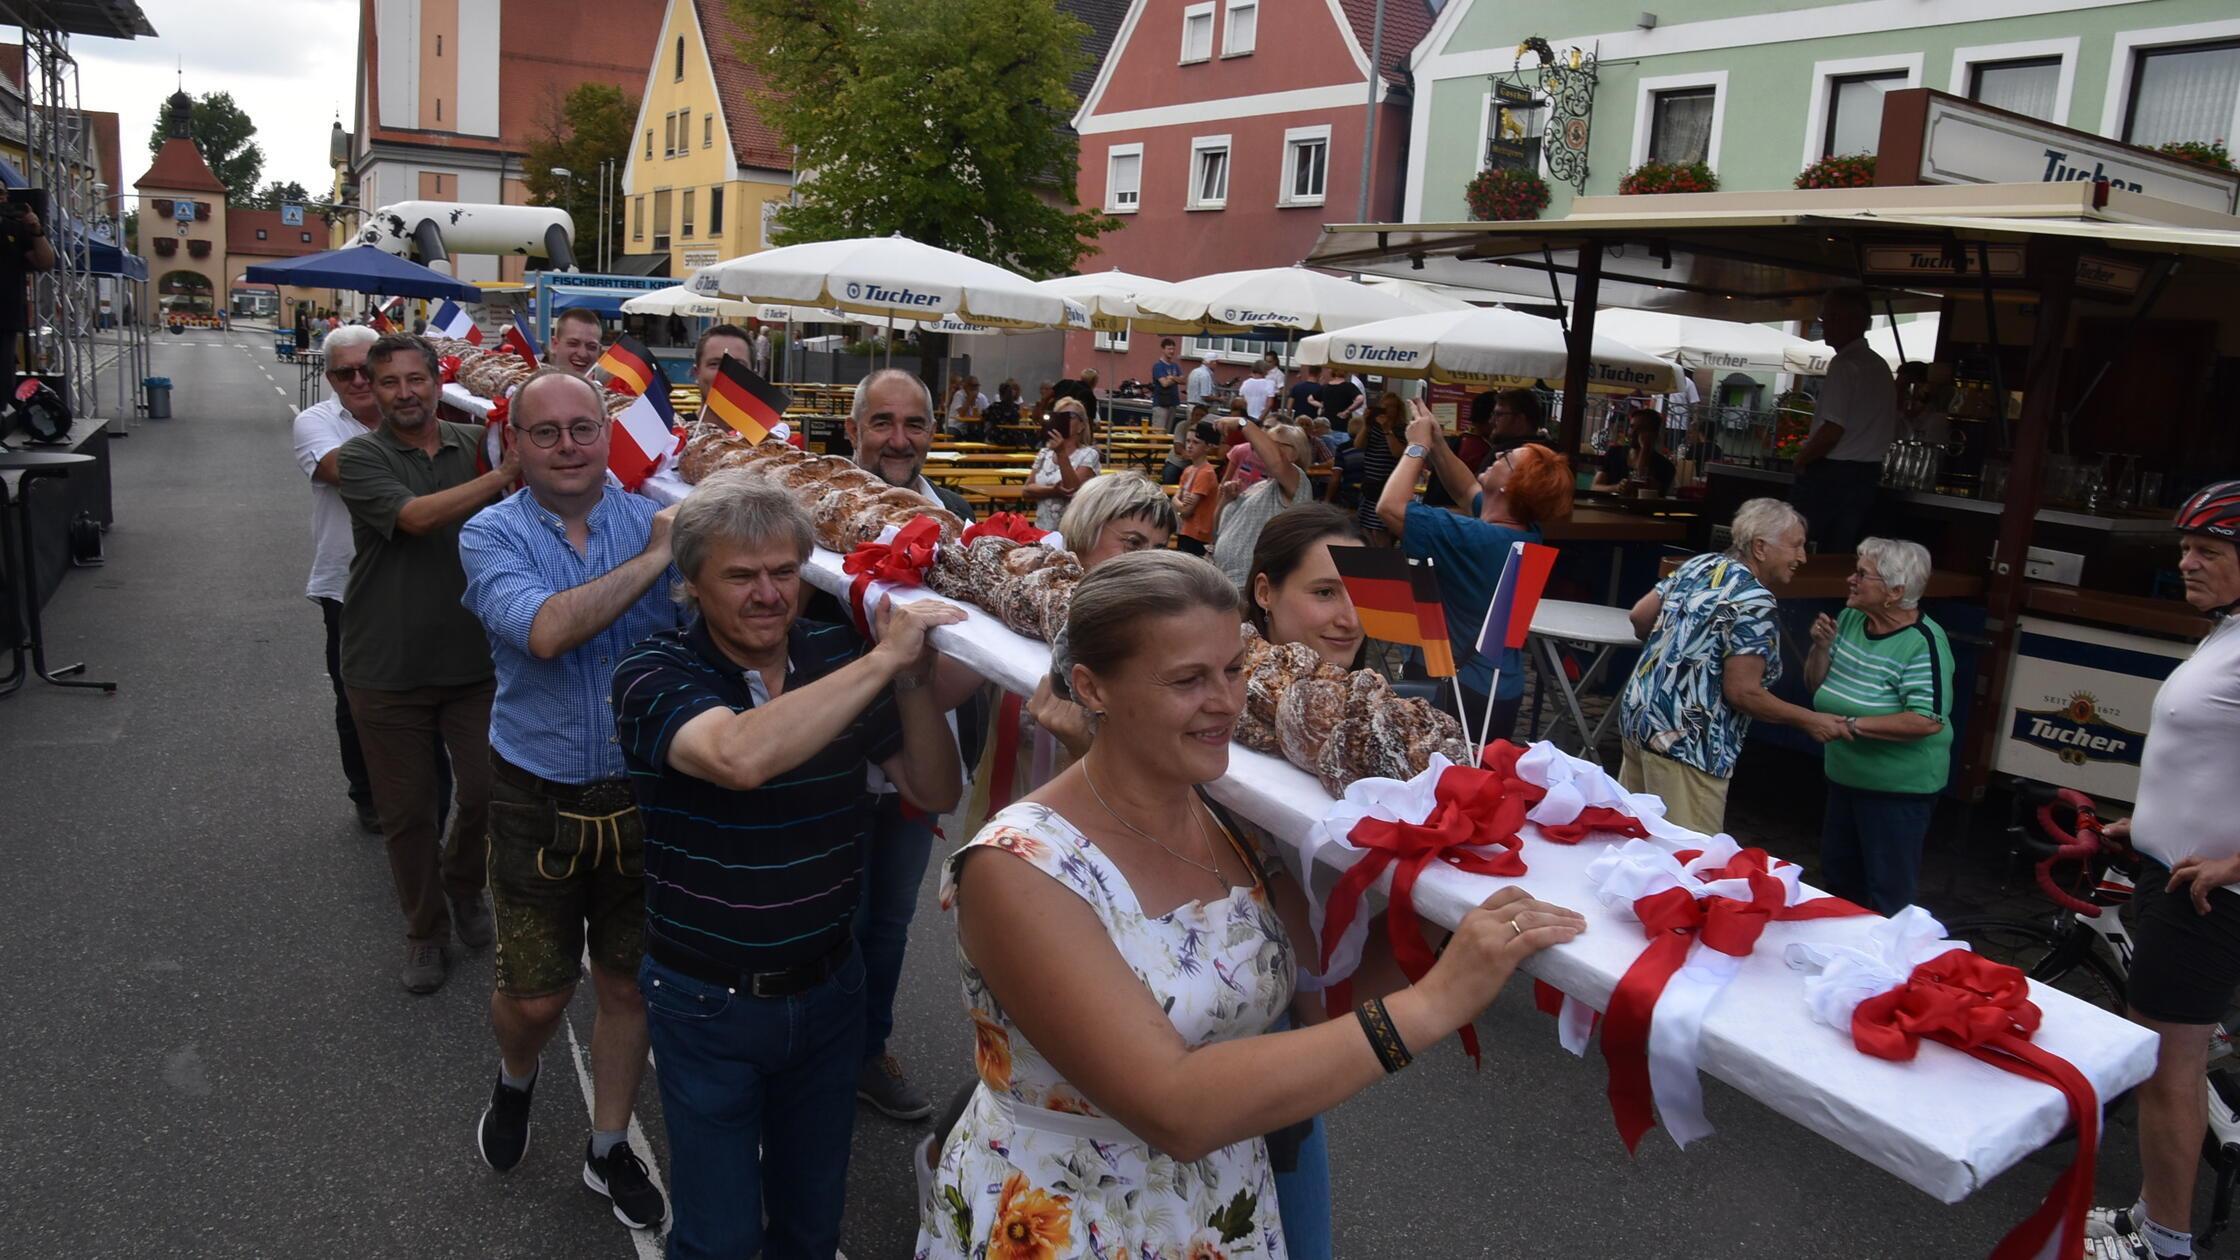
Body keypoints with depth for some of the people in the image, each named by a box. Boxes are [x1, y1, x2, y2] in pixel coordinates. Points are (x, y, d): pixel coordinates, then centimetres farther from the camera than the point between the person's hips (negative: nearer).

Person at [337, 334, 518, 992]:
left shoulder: (474, 444, 3)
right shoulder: (361, 457, -6)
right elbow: (416, 517, -23)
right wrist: (504, 474, -25)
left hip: (474, 659, 2)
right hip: (388, 669, -2)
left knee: (488, 792, 8)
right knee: (407, 809, 9)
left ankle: (463, 889, 38)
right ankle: (425, 930, 29)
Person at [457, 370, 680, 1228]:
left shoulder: (655, 521, -3)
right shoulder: (493, 534, -6)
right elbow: (546, 630, -26)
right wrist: (652, 560, -23)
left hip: (644, 794, 1)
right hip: (537, 802, -1)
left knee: (628, 984, 14)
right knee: (533, 995, 10)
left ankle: (608, 1149, 37)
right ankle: (515, 1080, 46)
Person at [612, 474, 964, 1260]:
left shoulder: (838, 658, -5)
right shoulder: (652, 674, -17)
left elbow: (935, 794, -3)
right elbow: (741, 756, -39)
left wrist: (914, 684, -19)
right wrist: (884, 659, -35)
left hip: (828, 985, 4)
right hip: (706, 999, -3)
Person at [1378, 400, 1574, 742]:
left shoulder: (1474, 538, -28)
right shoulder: (1525, 533, 0)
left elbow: (1389, 506, -29)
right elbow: (1468, 490, 18)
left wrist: (1418, 446, -15)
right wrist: (1437, 443, 8)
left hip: (1467, 693, -9)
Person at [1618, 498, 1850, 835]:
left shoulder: (1700, 564, 6)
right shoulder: (1753, 604, -16)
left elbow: (1639, 616, 10)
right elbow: (1742, 693, -18)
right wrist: (1809, 721, -7)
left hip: (1638, 714, 9)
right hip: (1686, 744, -9)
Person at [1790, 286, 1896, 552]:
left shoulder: (1844, 364, -15)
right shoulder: (1880, 366, 14)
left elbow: (1833, 430, -21)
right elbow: (1890, 429, 20)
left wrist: (1802, 459, -7)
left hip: (1831, 474, -9)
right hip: (1868, 474, 9)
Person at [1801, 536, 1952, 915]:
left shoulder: (1921, 642, -21)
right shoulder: (1849, 619, -1)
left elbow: (1928, 721, -28)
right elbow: (1817, 686, 8)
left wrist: (1852, 724, -25)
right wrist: (1821, 647, -10)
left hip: (1898, 787, -7)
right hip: (1845, 777, 7)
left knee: (1887, 895, 6)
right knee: (1836, 879, 21)